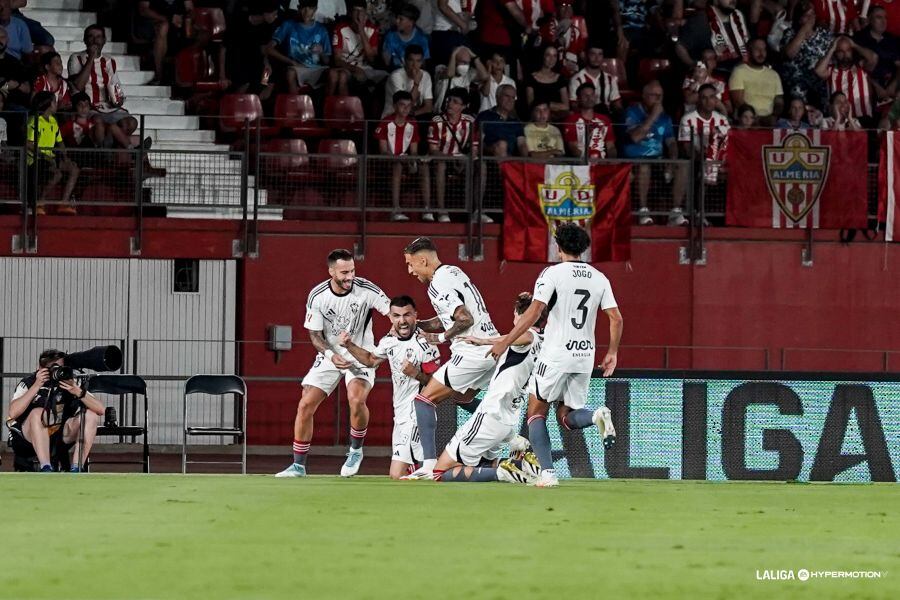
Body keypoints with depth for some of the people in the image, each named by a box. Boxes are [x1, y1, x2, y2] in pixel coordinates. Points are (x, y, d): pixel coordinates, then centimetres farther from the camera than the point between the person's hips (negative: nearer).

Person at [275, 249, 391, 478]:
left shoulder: (366, 290, -17)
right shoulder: (317, 296, -12)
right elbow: (314, 334, -6)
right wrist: (331, 355, -23)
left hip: (360, 356, -3)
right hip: (329, 354, 3)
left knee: (357, 400, -28)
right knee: (305, 405, -5)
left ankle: (356, 451, -1)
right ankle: (298, 465, 8)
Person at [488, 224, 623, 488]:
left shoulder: (552, 273, -7)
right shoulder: (599, 278, 8)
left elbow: (534, 312, -16)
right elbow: (616, 319, 5)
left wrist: (506, 342, -12)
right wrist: (612, 353, 16)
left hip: (555, 356, -5)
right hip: (585, 356, 5)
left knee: (536, 413, 8)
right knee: (566, 416, 14)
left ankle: (547, 472, -6)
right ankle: (598, 416, -19)